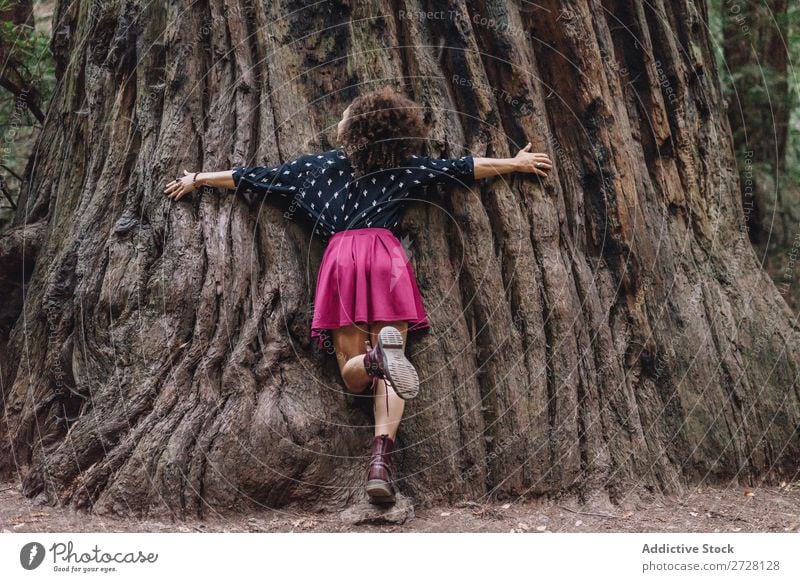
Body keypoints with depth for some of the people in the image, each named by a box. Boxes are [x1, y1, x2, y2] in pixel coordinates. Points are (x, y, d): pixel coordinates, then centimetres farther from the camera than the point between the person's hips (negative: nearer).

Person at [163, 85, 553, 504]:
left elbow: (252, 177, 25)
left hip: (340, 258, 0)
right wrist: (515, 163, 37)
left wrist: (197, 179, 39)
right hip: (386, 255, 0)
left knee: (353, 373, 1)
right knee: (386, 373, -7)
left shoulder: (315, 166, 18)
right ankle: (381, 455, -31)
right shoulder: (402, 166, 17)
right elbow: (462, 168, 24)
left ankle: (375, 356, -36)